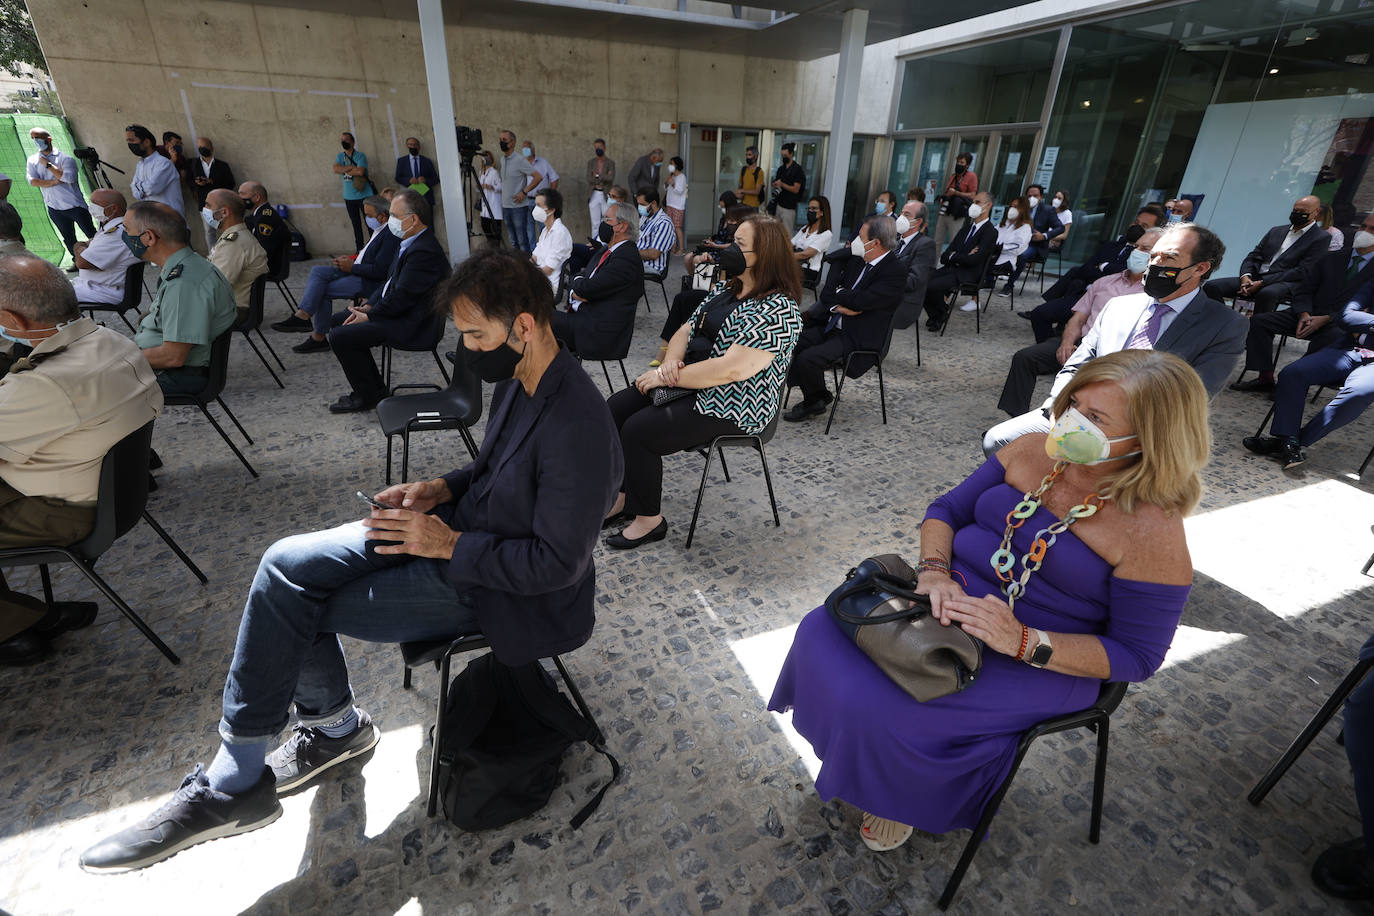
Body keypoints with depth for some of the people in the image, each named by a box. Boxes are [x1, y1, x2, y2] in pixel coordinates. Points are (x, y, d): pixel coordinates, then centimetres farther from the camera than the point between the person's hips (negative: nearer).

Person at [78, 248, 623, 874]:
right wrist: (442, 489, -3)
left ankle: (230, 789, 20)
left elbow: (556, 565, -25)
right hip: (458, 529, 8)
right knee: (287, 566, -2)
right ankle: (333, 727, 20)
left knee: (291, 604, -7)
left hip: (490, 586, -8)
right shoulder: (516, 377, 0)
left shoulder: (577, 430, -29)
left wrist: (449, 543, -18)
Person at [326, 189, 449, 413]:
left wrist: (368, 316, -11)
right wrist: (368, 306, 5)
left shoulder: (423, 252, -24)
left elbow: (401, 298, -23)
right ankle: (371, 386, 18)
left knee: (340, 337, -16)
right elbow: (389, 282, 18)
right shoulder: (410, 243, 10)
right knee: (338, 319, 17)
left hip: (410, 324, -11)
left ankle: (368, 395, 3)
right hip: (397, 311, 11)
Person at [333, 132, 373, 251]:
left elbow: (360, 171, -20)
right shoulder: (340, 157, 10)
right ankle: (359, 249, 17)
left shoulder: (360, 156, -5)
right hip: (349, 197, 5)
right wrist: (352, 167, -14)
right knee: (356, 224, 10)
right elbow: (336, 169, -7)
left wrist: (344, 170, -7)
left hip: (364, 195, -5)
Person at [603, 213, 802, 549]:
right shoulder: (725, 289, 10)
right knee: (616, 407, 0)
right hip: (689, 384, 10)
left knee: (638, 430, -19)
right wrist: (671, 362, -10)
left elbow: (732, 369, -28)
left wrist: (671, 377, -21)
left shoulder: (778, 310, -20)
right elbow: (686, 330, 13)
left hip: (732, 407, -9)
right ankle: (624, 498, 13)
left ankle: (650, 519, 1)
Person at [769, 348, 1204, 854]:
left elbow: (1136, 657, -12)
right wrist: (934, 570, -16)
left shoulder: (1154, 535, -17)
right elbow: (947, 510, 4)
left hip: (1034, 663, -5)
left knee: (881, 708, -21)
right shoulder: (1032, 451, -3)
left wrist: (1023, 642, -25)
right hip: (951, 601, 6)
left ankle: (908, 796, 17)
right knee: (823, 638, -11)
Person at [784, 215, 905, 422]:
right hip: (832, 327, 8)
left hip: (858, 339, -8)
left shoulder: (896, 271, -14)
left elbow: (859, 301, -24)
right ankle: (819, 395, 7)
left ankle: (814, 403, 3)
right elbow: (826, 294, 12)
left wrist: (837, 293, -4)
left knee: (808, 358, -26)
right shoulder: (858, 261, 12)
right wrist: (840, 306, -10)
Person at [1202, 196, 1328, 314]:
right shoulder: (1276, 231, 23)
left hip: (1285, 283, -5)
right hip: (1254, 279, 5)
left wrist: (1262, 282, -17)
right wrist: (1245, 276, -6)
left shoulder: (1321, 238, 6)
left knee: (1267, 293, -42)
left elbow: (1301, 271, -6)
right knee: (1212, 286, -20)